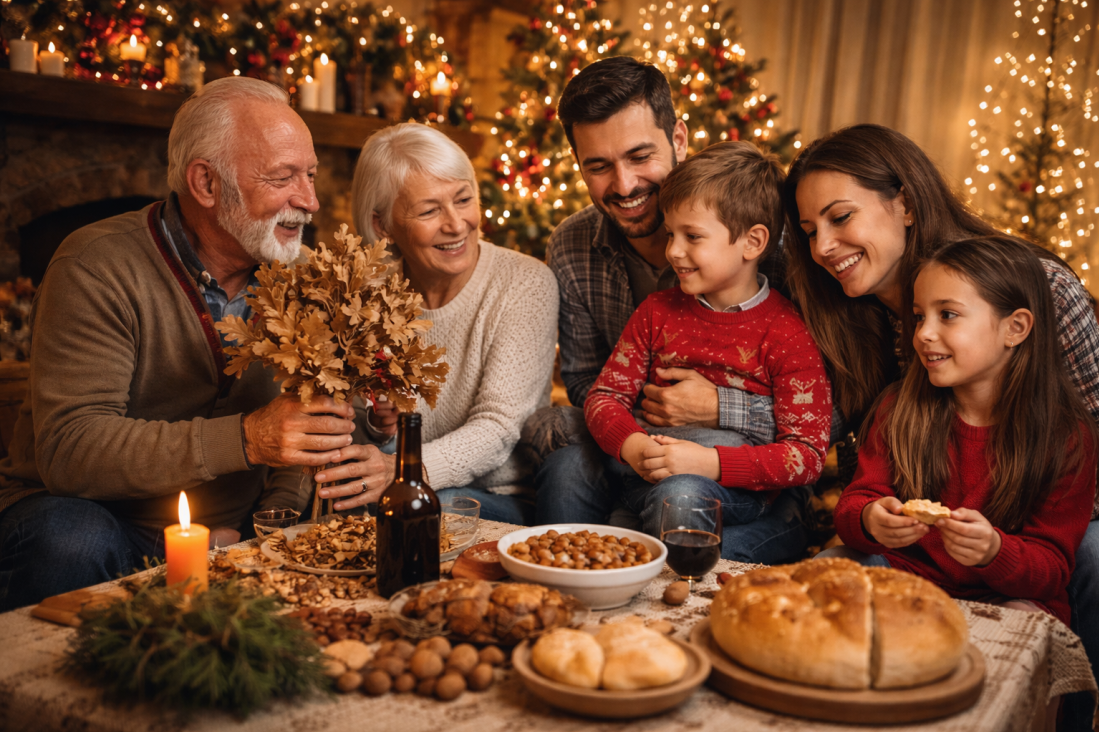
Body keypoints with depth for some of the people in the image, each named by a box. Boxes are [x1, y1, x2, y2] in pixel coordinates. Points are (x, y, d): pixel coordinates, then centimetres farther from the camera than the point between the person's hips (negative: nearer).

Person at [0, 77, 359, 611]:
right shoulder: (99, 267, -16)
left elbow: (310, 434, 7)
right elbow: (68, 450, -25)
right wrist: (245, 439, -34)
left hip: (230, 535, 5)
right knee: (74, 539, -36)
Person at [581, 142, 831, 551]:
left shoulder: (786, 333, -5)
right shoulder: (658, 311, 11)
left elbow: (808, 456, -11)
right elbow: (605, 394, 9)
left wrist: (710, 462, -25)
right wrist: (630, 443, -15)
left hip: (742, 494, -5)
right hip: (646, 481, 5)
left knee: (680, 491, -36)